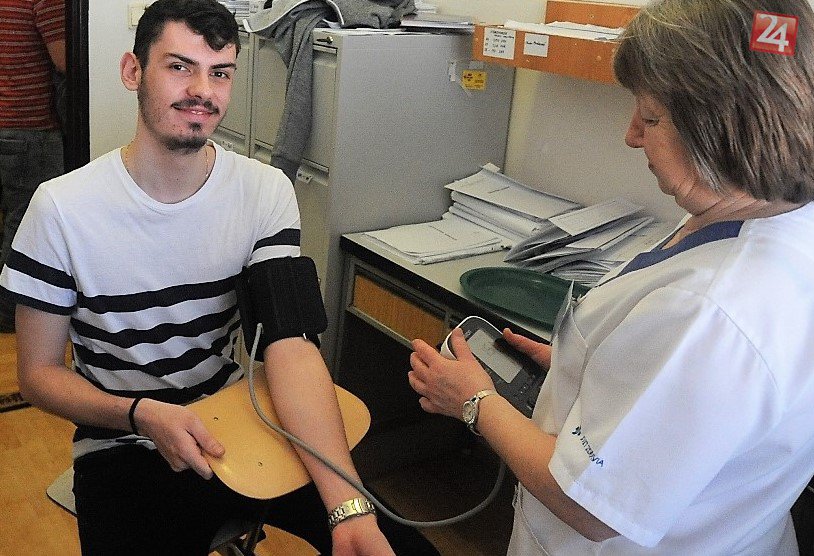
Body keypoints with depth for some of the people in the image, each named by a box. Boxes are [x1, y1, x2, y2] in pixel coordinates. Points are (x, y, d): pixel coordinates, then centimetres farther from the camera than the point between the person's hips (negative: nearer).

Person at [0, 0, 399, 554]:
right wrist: (142, 414, -25)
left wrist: (350, 509, -32)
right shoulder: (62, 207, -13)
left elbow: (290, 344, -19)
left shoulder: (266, 191, -8)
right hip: (122, 447, -1)